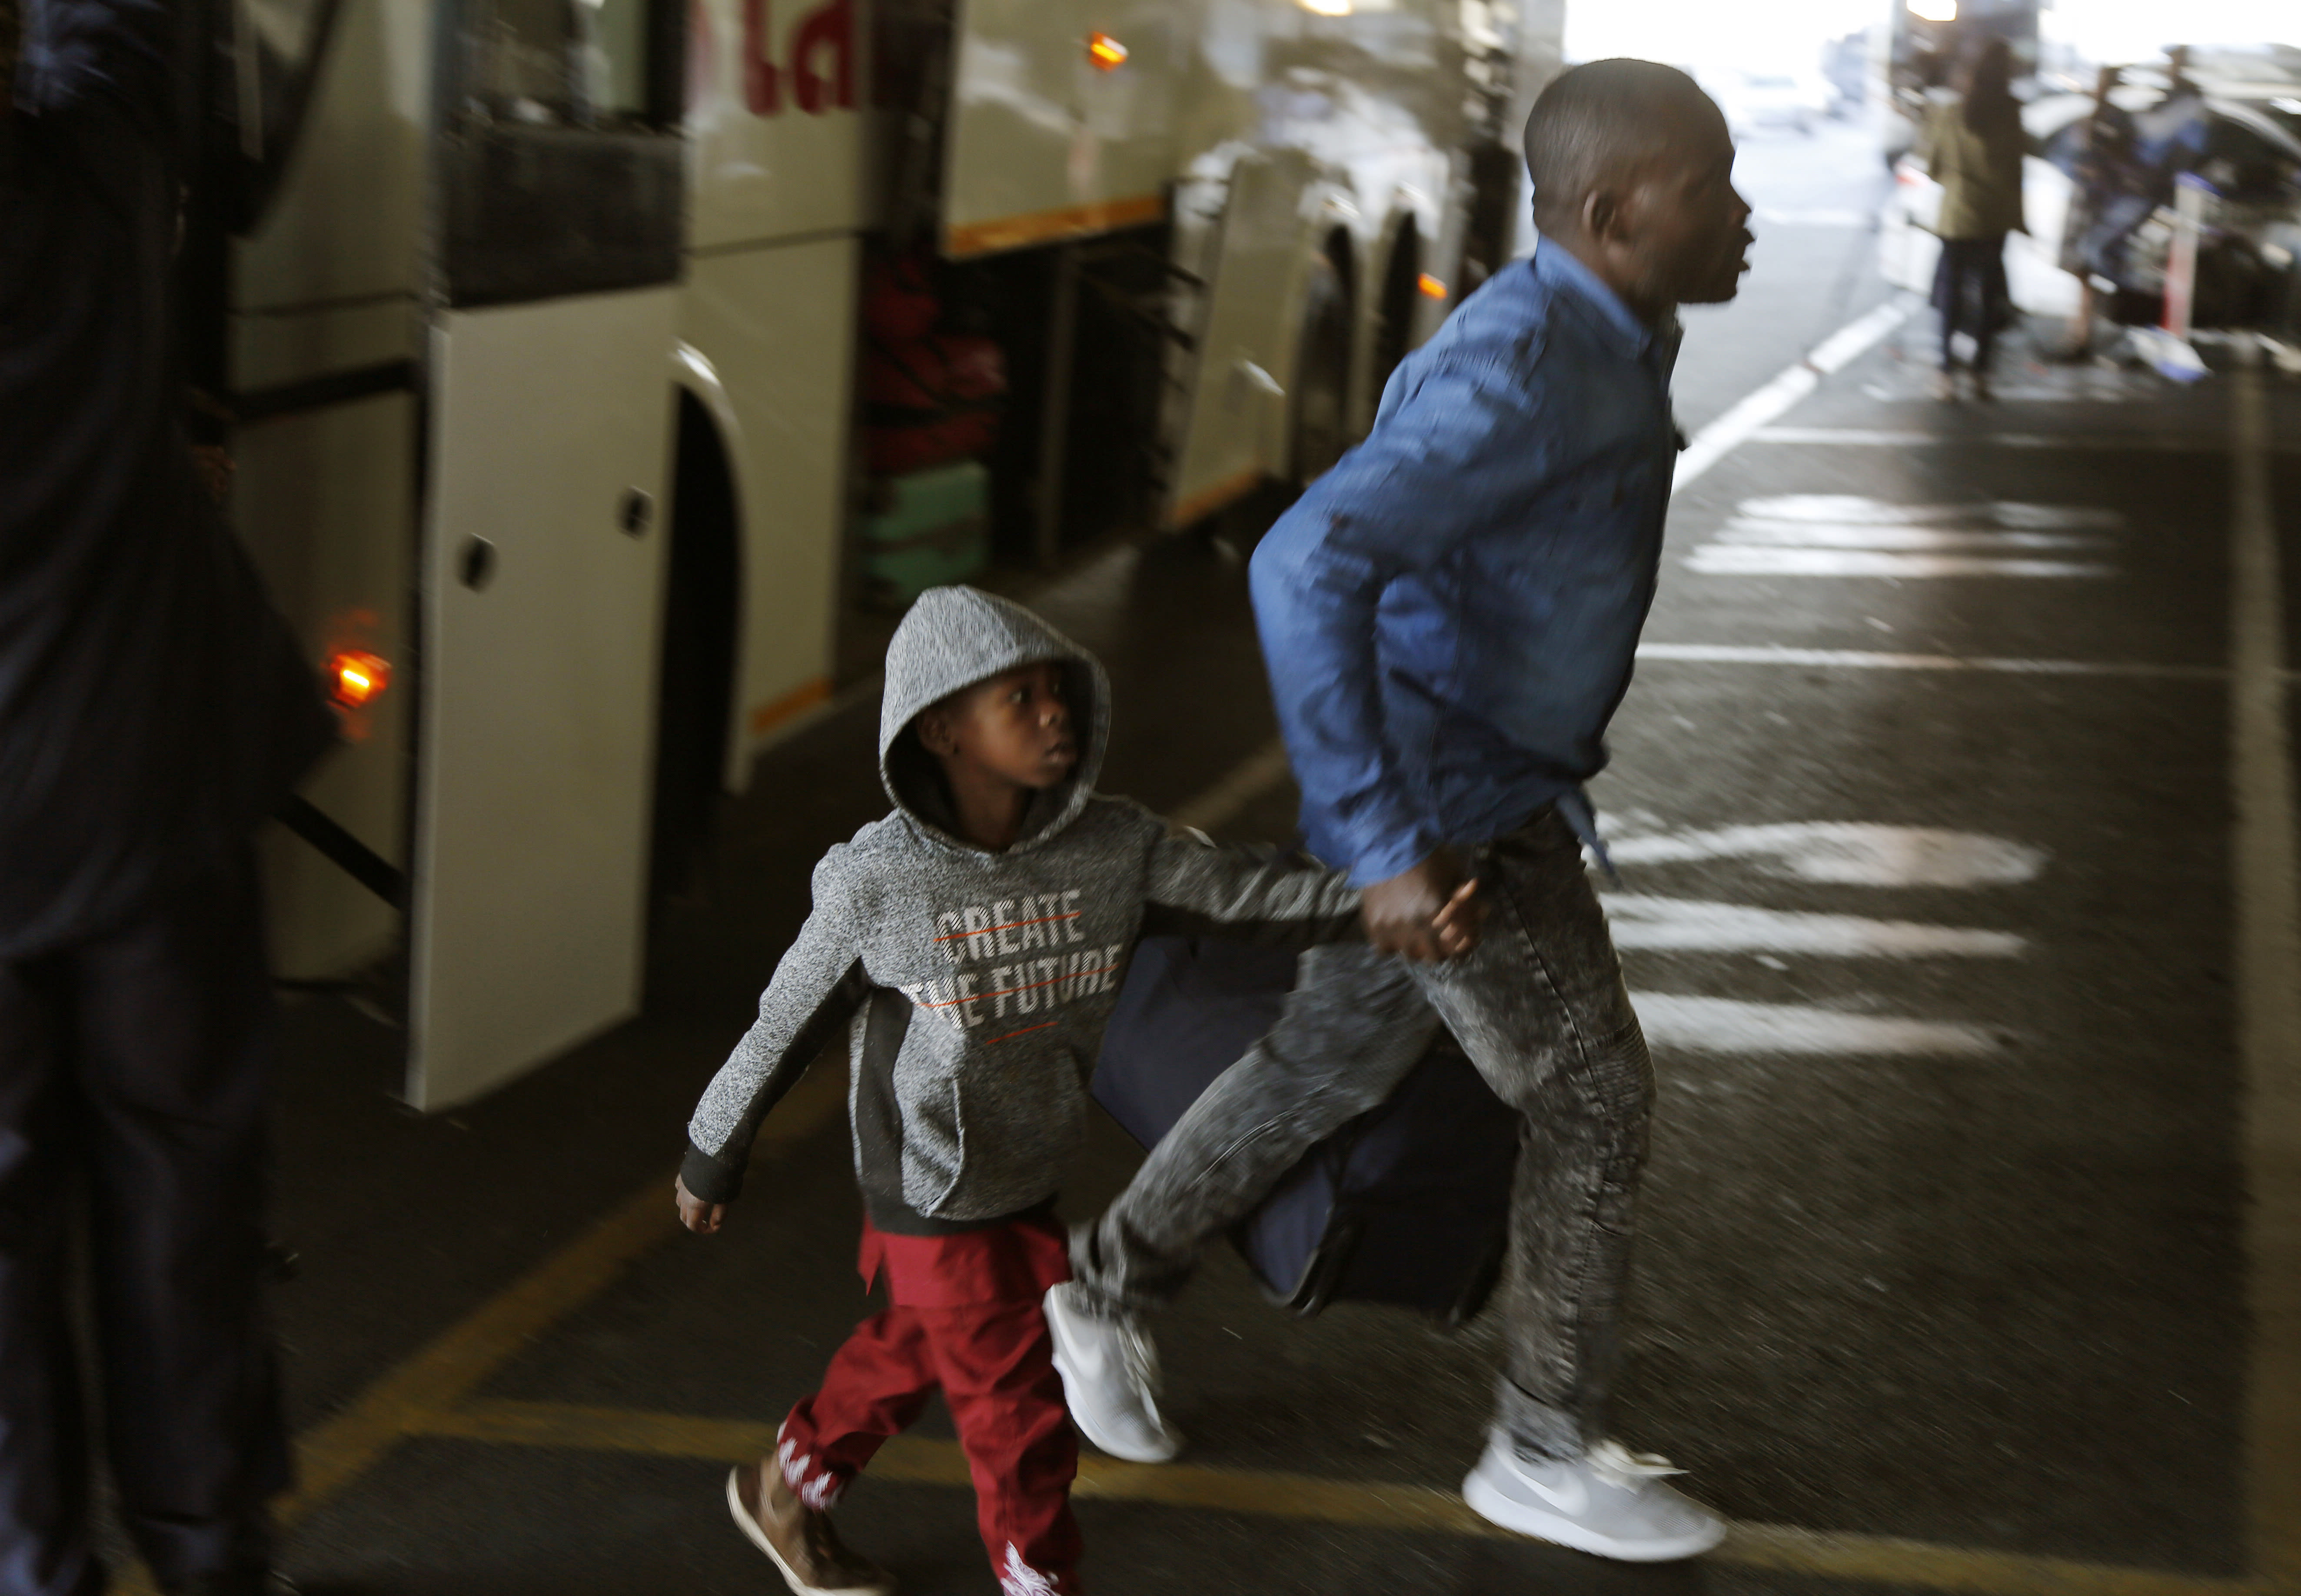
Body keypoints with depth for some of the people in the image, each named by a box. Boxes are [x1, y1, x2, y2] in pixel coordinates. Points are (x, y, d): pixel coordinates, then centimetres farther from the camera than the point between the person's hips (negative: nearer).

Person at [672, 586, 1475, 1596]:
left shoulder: (1114, 850, -11)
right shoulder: (877, 885, -20)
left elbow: (1242, 892, -16)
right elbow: (785, 1029, -9)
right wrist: (711, 1159, 2)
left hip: (1031, 1186, 5)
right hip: (932, 1204, -5)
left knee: (915, 1354, 24)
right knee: (1019, 1413, 3)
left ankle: (788, 1490, 48)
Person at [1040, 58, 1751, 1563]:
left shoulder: (1601, 341, 4)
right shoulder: (1519, 371, -29)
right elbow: (1309, 566, -38)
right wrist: (1383, 848, -36)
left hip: (1498, 779, 10)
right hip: (1438, 806, -10)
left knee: (1334, 1063, 20)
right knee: (1596, 1102, -1)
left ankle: (1111, 1290, 38)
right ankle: (1550, 1450, 16)